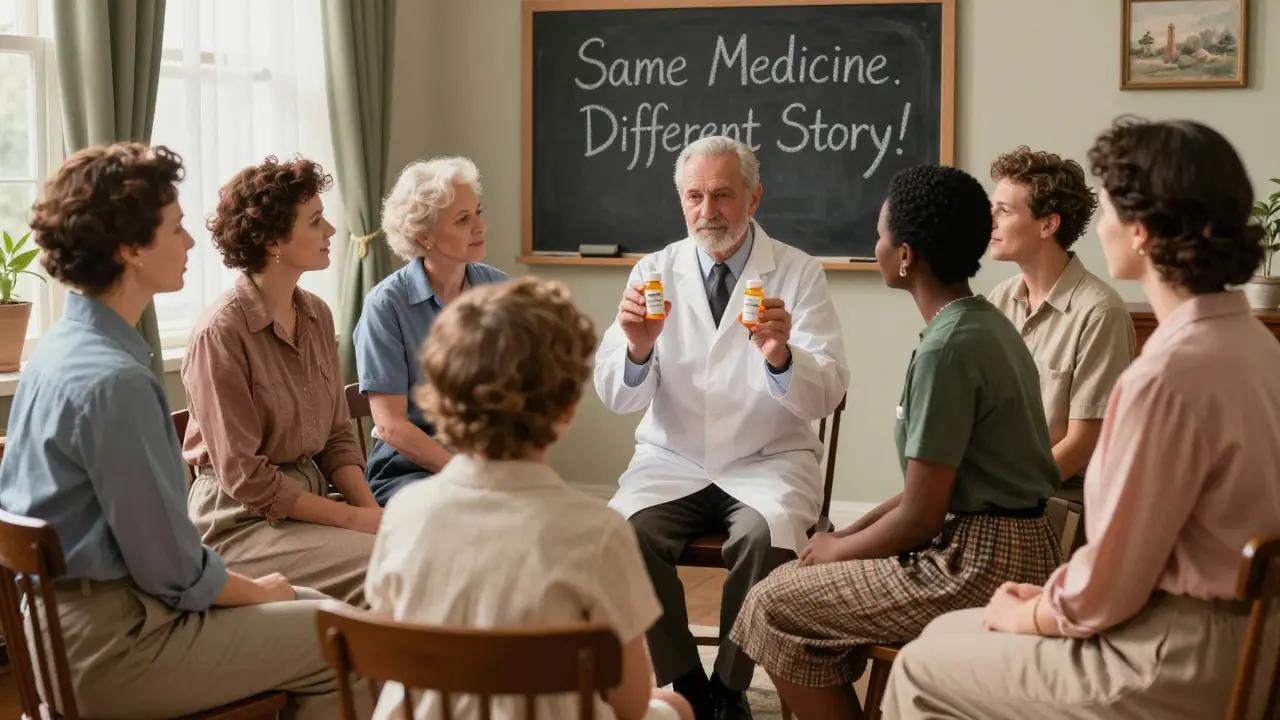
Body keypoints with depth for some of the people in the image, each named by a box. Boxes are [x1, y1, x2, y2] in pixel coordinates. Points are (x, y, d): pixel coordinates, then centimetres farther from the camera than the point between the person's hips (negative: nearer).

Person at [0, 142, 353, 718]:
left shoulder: (60, 347, 5)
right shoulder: (114, 381, -25)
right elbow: (174, 570, -20)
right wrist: (260, 592, -4)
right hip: (110, 645, -10)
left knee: (316, 609, 16)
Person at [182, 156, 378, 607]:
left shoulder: (316, 315, 6)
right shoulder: (220, 333, -16)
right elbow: (246, 480, -16)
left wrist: (370, 509, -6)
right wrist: (353, 518, -16)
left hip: (310, 497, 7)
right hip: (239, 519, -7)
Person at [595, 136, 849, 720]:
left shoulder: (798, 274, -2)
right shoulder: (655, 272, 3)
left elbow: (826, 395, -12)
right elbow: (616, 397, -4)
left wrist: (781, 357, -34)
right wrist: (636, 349, -27)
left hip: (769, 461, -1)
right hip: (673, 460, 2)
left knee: (767, 535, -31)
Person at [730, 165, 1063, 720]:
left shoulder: (947, 347, -20)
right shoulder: (984, 324, 10)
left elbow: (920, 516, -18)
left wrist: (836, 550, -2)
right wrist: (848, 535, 10)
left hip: (978, 565, -10)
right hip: (1009, 549, 10)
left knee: (775, 606, -3)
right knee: (809, 583, 19)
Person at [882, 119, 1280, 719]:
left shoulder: (1167, 374, -25)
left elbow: (1100, 597, -19)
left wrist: (1024, 614, 1)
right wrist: (1052, 595, 9)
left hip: (1182, 658, -9)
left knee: (921, 670, 4)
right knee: (948, 632, 19)